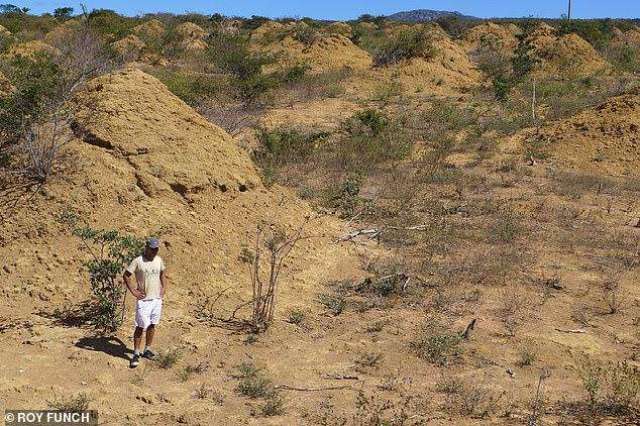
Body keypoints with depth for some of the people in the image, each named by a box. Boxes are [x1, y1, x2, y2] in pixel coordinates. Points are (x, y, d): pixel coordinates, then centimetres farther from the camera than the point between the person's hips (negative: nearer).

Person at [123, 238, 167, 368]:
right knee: (141, 327, -4)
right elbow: (126, 275, -7)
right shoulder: (138, 261, -12)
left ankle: (147, 350, 23)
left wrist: (164, 288, 11)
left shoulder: (159, 260, 5)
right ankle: (136, 354, 3)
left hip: (157, 299, 5)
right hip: (143, 300, -5)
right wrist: (133, 291, -11)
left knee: (152, 325, 11)